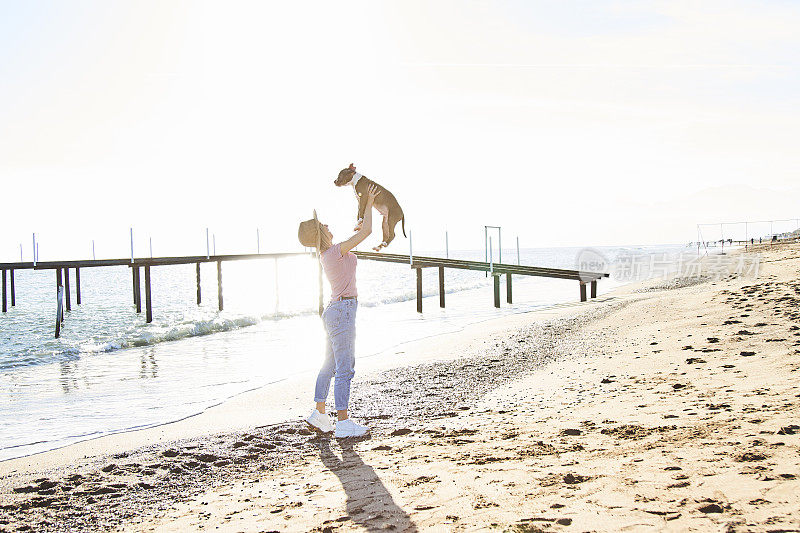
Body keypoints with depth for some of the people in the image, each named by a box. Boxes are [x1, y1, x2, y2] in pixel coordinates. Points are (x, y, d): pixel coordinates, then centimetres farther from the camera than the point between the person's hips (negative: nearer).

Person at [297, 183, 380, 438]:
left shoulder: (326, 254, 10)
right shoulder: (336, 251, -16)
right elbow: (367, 230, -15)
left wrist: (358, 229, 30)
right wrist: (369, 202, -5)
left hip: (334, 311, 10)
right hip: (343, 311, -10)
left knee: (330, 366, 15)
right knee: (345, 369, -7)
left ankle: (319, 415, 22)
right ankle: (343, 423, -6)